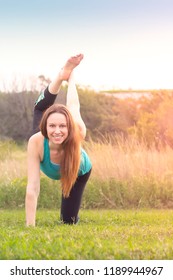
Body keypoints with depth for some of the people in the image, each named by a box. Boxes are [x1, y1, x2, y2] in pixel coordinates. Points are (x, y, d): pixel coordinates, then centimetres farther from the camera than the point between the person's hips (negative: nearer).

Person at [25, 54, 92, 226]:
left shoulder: (78, 134, -49)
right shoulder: (36, 142, -49)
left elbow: (74, 107, -29)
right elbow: (32, 189, -47)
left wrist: (71, 78, -8)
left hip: (79, 172, -1)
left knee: (69, 220, 4)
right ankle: (63, 75, 27)